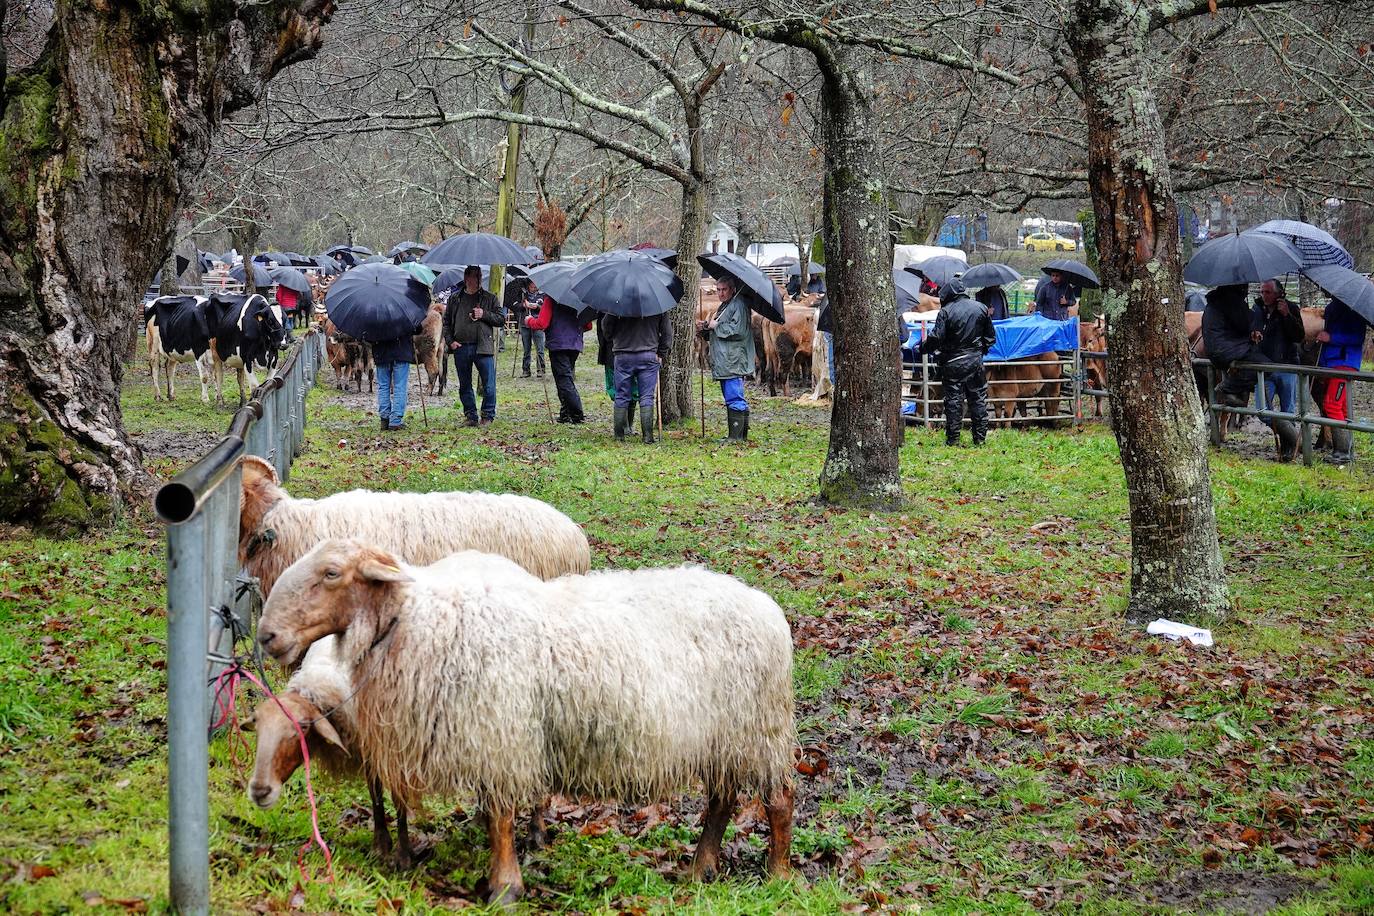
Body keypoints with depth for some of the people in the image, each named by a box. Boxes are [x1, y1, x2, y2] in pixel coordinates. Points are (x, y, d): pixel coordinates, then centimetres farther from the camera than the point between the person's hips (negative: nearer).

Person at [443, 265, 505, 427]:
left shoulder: (489, 298, 7)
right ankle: (471, 417, 17)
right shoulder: (455, 297, 12)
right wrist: (450, 341, 2)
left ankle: (488, 417, 6)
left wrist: (484, 314, -9)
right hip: (461, 347, 3)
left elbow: (501, 319, 6)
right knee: (464, 386, 8)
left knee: (488, 385, -5)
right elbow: (446, 321, 14)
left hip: (483, 347, -2)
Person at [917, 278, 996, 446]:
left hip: (953, 363, -3)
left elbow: (936, 338, -15)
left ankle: (953, 438, 3)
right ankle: (980, 437, 11)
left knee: (953, 400, 3)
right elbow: (991, 336, 11)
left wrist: (921, 349, -1)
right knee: (978, 398, 10)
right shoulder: (981, 308, 4)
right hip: (975, 360, 3)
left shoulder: (946, 311, -10)